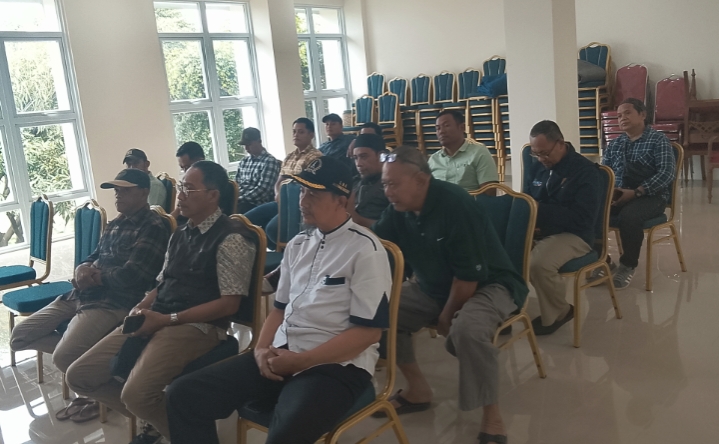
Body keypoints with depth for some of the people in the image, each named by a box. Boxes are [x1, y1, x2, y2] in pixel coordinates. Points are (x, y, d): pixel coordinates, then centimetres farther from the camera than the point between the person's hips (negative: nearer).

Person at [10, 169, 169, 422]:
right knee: (19, 337, 5)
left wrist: (96, 275, -3)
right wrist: (83, 269, -2)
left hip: (115, 303, -9)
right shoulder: (115, 224, 19)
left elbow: (129, 276, -19)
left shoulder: (153, 227, -11)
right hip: (80, 295, 10)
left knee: (63, 358, -24)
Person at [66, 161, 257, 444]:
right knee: (80, 376, 4)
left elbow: (229, 304, -15)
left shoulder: (231, 238, -10)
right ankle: (156, 419, 18)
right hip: (157, 321, 9)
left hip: (199, 326, -8)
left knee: (136, 394, -29)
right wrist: (139, 309, -1)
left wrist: (168, 319, -16)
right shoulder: (180, 234, 17)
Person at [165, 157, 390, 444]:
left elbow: (369, 331, -13)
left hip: (336, 365, -7)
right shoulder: (298, 245, 14)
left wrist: (299, 361, -16)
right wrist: (262, 350, -1)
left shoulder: (365, 249, -8)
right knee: (184, 395, -7)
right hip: (280, 355, 7)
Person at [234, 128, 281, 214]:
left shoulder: (270, 161, -5)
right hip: (239, 201, 6)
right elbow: (236, 183, 19)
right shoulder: (244, 161, 18)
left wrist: (240, 200, -17)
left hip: (256, 204, -6)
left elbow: (262, 190, -14)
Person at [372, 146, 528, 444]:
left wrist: (446, 316, -13)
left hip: (490, 285, -8)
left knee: (466, 329, -38)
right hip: (435, 287, 8)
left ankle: (492, 416, -17)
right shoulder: (398, 209, -4)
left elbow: (469, 276, -25)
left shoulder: (455, 204, -27)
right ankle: (418, 389, 7)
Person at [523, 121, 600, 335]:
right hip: (536, 231, 6)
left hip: (573, 234, -6)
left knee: (539, 263, -35)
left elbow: (582, 219, -18)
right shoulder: (535, 167, 9)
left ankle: (558, 313, -5)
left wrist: (540, 210, -25)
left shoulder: (585, 170, -10)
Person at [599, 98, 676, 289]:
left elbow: (667, 173, -10)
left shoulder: (658, 140, 2)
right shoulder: (614, 144, 19)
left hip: (650, 196, -5)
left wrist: (635, 192, -21)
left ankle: (628, 265, -12)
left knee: (628, 216, -36)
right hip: (616, 195, 5)